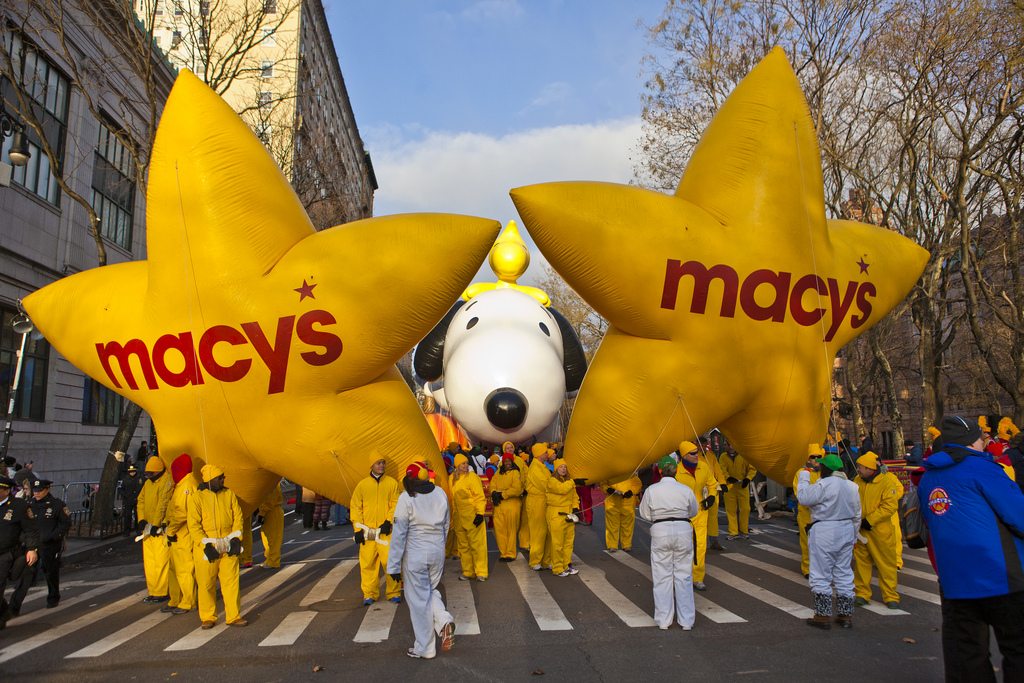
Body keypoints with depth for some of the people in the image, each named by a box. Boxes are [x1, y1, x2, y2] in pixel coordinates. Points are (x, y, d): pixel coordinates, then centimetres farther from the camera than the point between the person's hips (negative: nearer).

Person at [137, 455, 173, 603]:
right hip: (148, 528, 9)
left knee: (161, 561, -6)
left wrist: (156, 525, -18)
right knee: (149, 562, 12)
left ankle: (162, 593, 0)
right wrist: (142, 520, -1)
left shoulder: (166, 482, -13)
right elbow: (141, 500, 12)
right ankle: (153, 592, 20)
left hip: (160, 529, -9)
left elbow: (163, 505, -17)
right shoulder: (148, 483, 14)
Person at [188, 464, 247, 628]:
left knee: (231, 581, 3)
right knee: (206, 584, 5)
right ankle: (207, 618, 20)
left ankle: (233, 616, 11)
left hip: (228, 546, 2)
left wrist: (236, 538, -3)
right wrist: (206, 544, -14)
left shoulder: (229, 494, 7)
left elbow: (238, 516, 8)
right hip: (207, 546, -2)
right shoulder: (197, 497, -3)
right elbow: (193, 524, -6)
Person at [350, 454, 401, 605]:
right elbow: (355, 507, 7)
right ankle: (369, 594, 15)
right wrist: (357, 529, 0)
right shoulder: (362, 484, 6)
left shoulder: (392, 483, 5)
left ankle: (394, 592, 8)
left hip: (386, 530, -1)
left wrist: (389, 521, -9)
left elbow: (395, 504, 3)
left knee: (390, 561, -6)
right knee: (368, 563, 3)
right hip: (367, 530, 1)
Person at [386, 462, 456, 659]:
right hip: (437, 551, 5)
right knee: (430, 591, 23)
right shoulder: (440, 494, 1)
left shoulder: (406, 498, -13)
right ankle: (444, 622, -2)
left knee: (418, 599, 7)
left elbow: (399, 533, -12)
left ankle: (424, 649, 17)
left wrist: (394, 566, -6)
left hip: (415, 554, -5)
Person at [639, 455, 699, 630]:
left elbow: (645, 513, 3)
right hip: (683, 529, 1)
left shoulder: (651, 490, -4)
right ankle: (686, 620, 15)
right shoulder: (685, 490, -1)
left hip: (660, 532, -1)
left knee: (662, 576, 8)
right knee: (683, 576, 10)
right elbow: (694, 511, 12)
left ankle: (663, 620, 14)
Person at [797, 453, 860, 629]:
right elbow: (857, 515, 14)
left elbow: (803, 497, -16)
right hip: (847, 531, 8)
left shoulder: (824, 484, -19)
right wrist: (853, 535, 24)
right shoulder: (852, 486, 8)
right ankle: (846, 615, 20)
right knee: (844, 574, 15)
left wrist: (803, 477, -4)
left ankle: (823, 616, 6)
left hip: (825, 533, -8)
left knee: (821, 576, 2)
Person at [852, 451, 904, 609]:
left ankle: (890, 596, 16)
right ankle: (862, 593, 20)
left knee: (886, 564, 4)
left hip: (880, 530, -5)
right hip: (860, 530, 5)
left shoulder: (887, 482, -12)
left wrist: (870, 520, -18)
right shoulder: (857, 481, 4)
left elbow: (890, 506, -17)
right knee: (861, 562, 10)